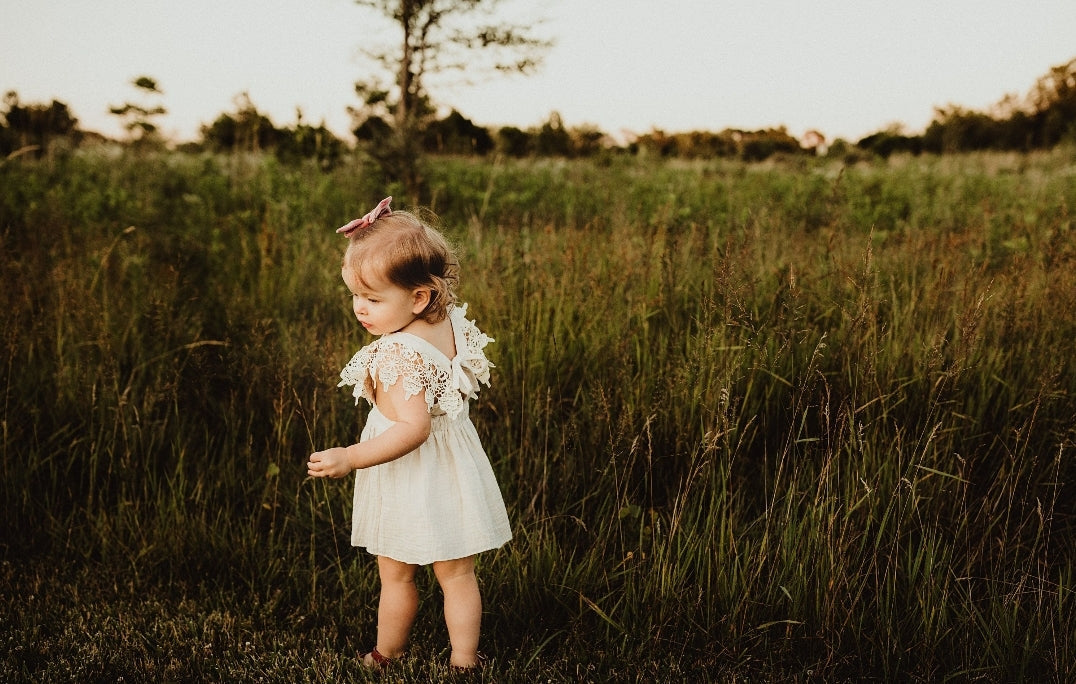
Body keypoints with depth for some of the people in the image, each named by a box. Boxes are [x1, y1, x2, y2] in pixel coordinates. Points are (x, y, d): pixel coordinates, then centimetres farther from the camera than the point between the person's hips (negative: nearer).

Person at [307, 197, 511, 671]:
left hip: (412, 484, -7)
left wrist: (350, 458, -32)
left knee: (395, 577, 15)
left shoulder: (399, 355, -30)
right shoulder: (454, 323, -6)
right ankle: (464, 661, 24)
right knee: (457, 575, 16)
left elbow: (413, 428, -34)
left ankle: (385, 656, 34)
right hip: (455, 472, 7)